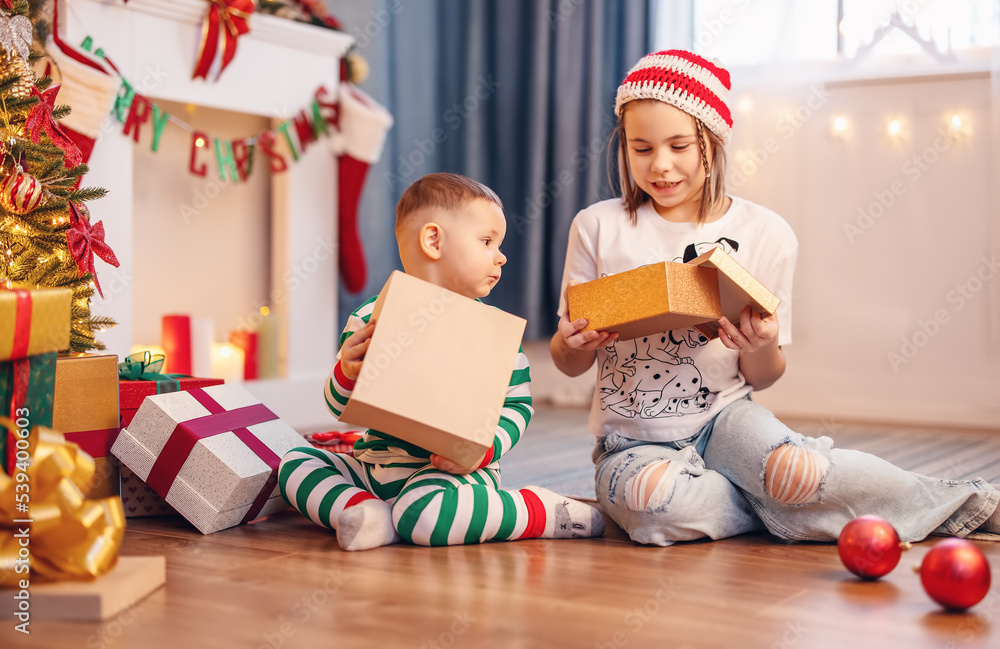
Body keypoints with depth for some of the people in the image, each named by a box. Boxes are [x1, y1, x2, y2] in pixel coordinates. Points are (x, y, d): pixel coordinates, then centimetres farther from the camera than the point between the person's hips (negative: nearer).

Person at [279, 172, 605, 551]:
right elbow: (340, 407, 5)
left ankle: (540, 510, -15)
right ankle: (369, 515, -20)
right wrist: (347, 374, -18)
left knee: (423, 511, -34)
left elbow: (517, 404, 0)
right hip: (376, 460, 5)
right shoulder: (369, 319, 2)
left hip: (447, 469, -4)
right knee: (294, 463, -1)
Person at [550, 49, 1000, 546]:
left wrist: (763, 348, -21)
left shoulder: (766, 234, -3)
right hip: (633, 439, 0)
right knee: (653, 500, -35)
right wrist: (572, 343, -21)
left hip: (721, 417, 0)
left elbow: (760, 379, 3)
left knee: (791, 471, -31)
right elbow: (569, 364, 3)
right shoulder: (598, 227, -4)